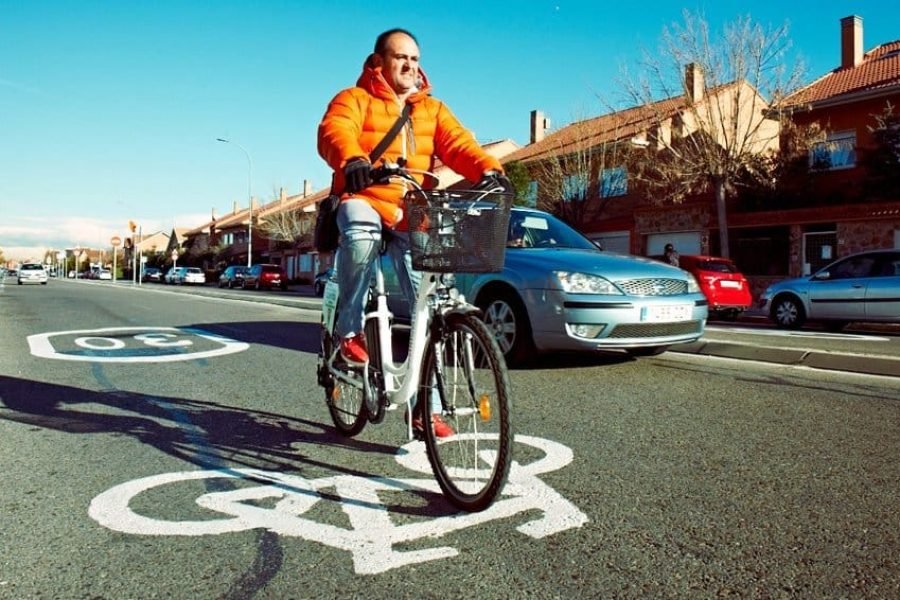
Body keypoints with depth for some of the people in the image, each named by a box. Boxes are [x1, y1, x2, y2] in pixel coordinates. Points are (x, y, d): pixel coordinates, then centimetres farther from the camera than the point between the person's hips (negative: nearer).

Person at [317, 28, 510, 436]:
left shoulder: (432, 109, 19)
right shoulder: (355, 99, 7)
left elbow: (458, 143, 2)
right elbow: (334, 132, -15)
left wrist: (488, 169, -21)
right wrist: (352, 161, -40)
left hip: (412, 215, 4)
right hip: (364, 199, -3)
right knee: (361, 237, -40)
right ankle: (349, 330, -14)